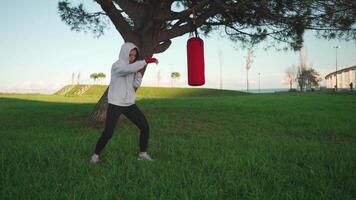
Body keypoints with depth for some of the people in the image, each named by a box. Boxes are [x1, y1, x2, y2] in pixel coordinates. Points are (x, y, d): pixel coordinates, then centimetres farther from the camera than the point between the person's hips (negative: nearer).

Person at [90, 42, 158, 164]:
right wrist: (146, 61, -32)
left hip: (129, 104, 6)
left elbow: (136, 85, 4)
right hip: (115, 104, -6)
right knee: (108, 133, -10)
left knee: (145, 127, 0)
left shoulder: (132, 67, 9)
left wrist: (139, 72, -9)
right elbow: (128, 69, -34)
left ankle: (143, 154, 13)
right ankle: (96, 155, 12)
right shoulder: (116, 66, -11)